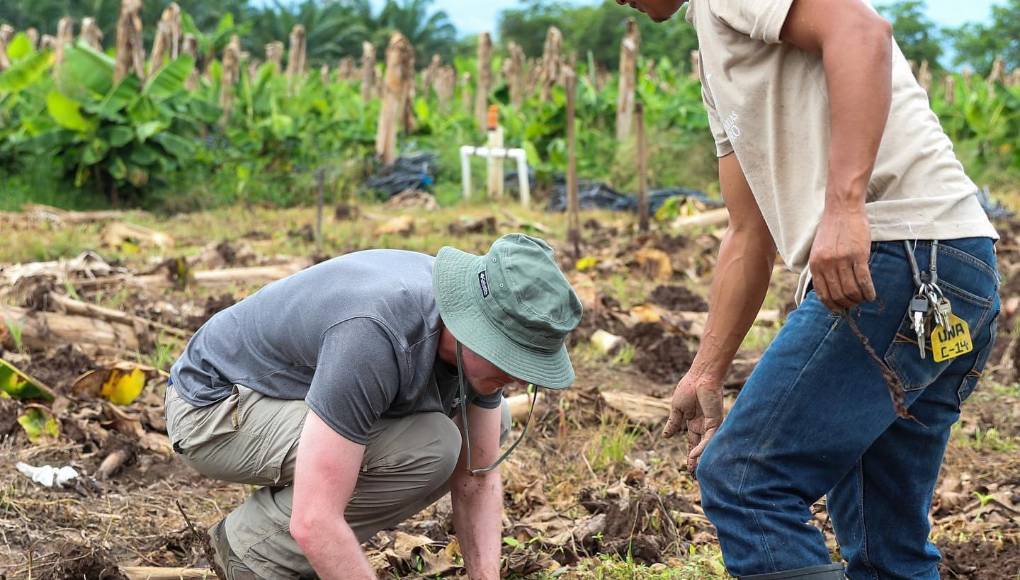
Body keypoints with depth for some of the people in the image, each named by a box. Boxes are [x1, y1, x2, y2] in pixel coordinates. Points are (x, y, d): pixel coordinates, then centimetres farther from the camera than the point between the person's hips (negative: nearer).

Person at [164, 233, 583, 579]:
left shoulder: (481, 334, -12)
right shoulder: (377, 336, -37)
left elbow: (477, 479, -1)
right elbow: (313, 522, -37)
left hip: (292, 397, 8)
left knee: (488, 424, 3)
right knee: (427, 448, -27)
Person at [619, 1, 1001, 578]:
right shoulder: (717, 50, 28)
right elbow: (751, 237, 29)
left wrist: (844, 206, -29)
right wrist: (705, 376, 27)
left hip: (902, 252, -10)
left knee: (745, 483, -8)